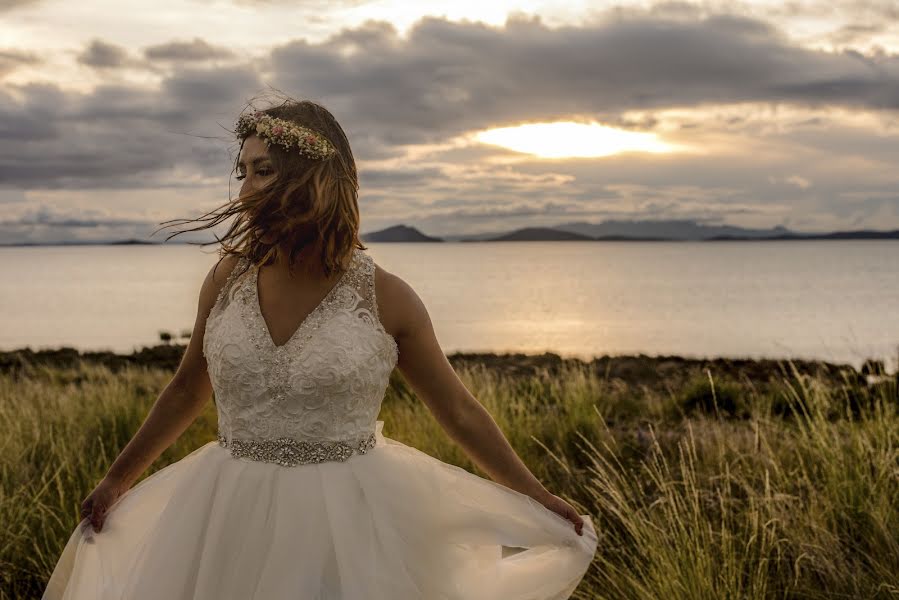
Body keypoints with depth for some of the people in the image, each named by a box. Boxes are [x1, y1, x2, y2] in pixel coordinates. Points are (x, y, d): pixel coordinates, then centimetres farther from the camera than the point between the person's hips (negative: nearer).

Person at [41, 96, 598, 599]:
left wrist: (537, 496, 1)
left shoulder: (386, 297, -10)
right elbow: (189, 388, 13)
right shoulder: (227, 280, -3)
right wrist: (119, 478, 21)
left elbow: (460, 411, 0)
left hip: (351, 520, -3)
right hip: (233, 518, 3)